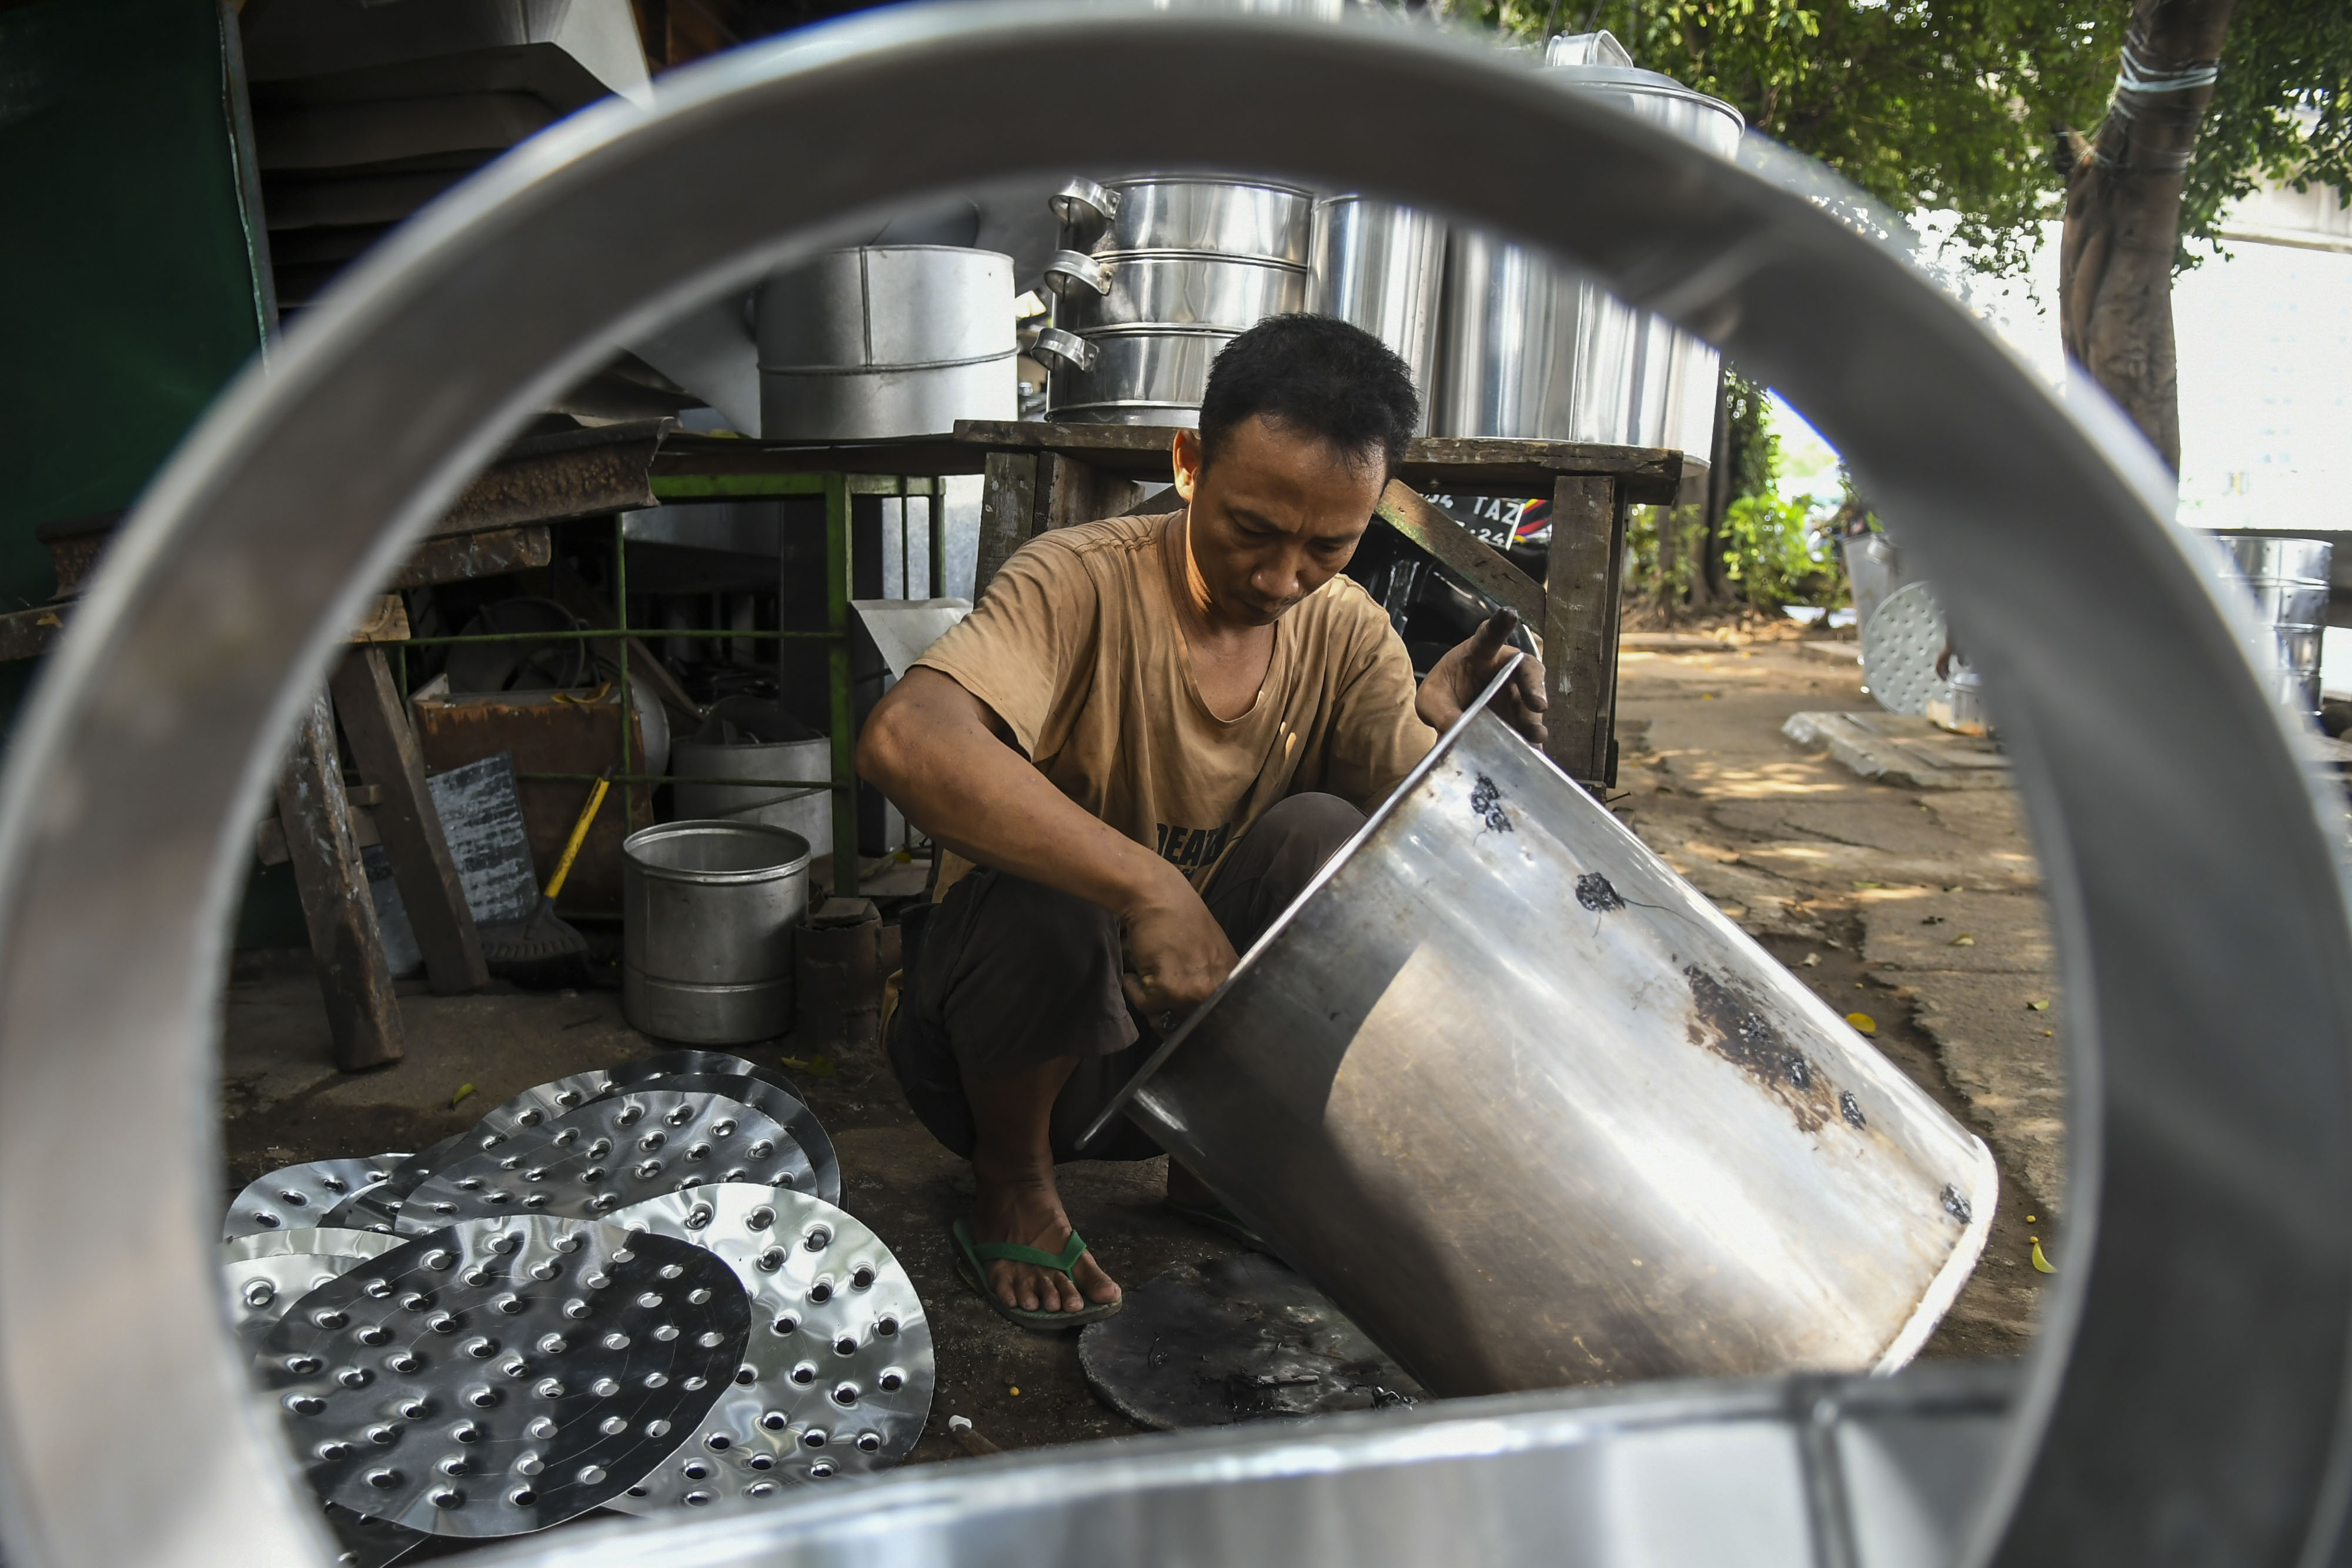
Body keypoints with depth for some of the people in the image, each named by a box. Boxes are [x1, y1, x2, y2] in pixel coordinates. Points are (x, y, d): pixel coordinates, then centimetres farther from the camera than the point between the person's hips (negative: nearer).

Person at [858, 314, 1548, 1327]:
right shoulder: (1082, 584, -23)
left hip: (1201, 1036, 4)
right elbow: (903, 741, -41)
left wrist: (1452, 740, -38)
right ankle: (1013, 1187, -2)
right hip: (1007, 1031, -3)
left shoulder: (1349, 636, -7)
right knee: (1043, 905, -35)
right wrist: (1148, 887, -47)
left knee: (1324, 838, -21)